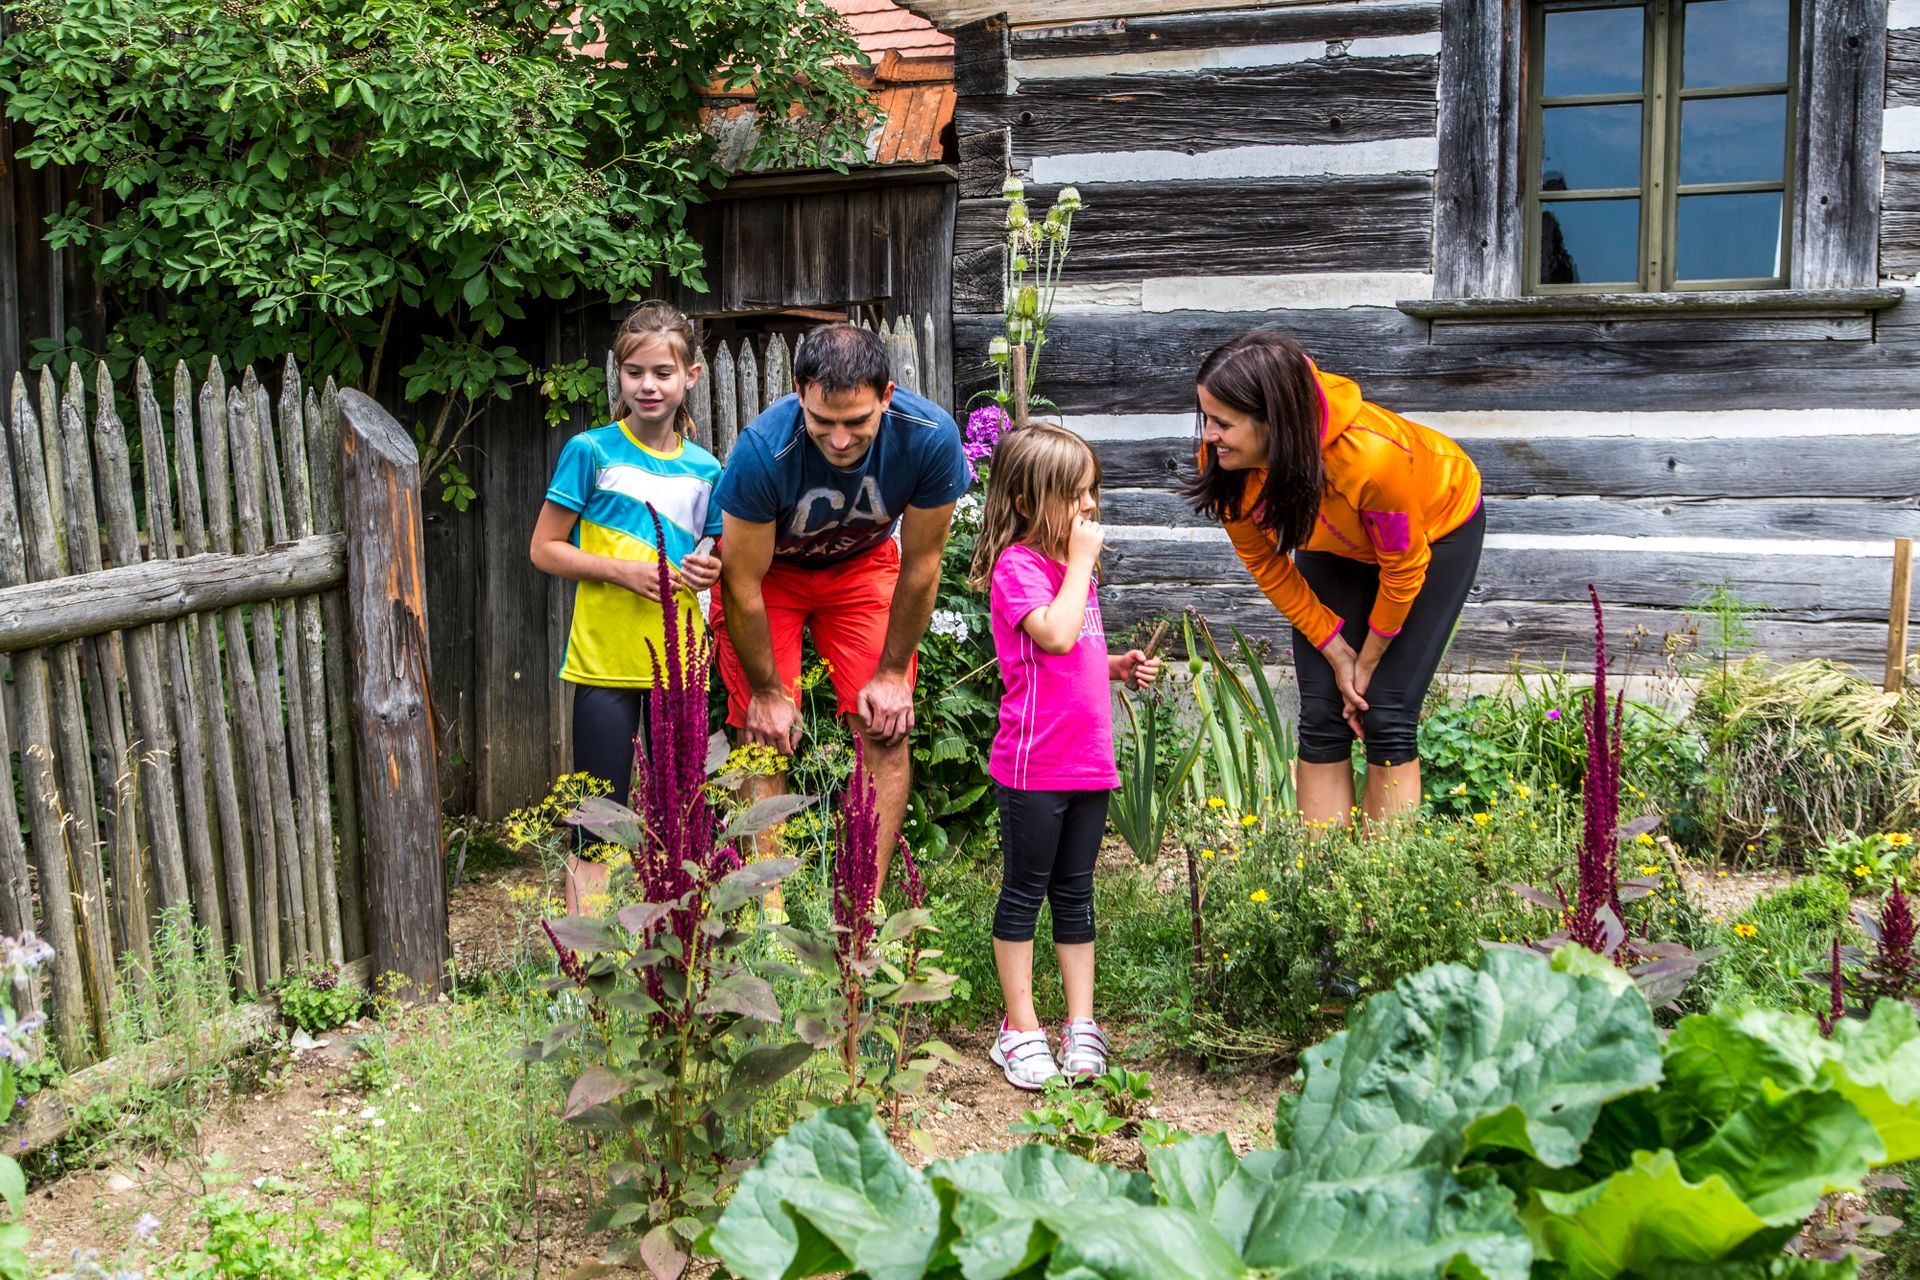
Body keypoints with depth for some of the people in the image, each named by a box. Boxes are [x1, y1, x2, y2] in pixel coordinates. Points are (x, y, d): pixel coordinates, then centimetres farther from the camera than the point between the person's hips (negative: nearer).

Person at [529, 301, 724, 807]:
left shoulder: (704, 469, 7)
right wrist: (620, 570, -15)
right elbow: (544, 549, -3)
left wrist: (710, 570, -2)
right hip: (605, 662, -3)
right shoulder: (591, 452, -4)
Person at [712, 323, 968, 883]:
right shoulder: (763, 450, -37)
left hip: (862, 562, 2)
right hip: (767, 567, -2)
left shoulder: (930, 437, -32)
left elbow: (921, 564, -16)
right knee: (767, 739, -10)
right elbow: (744, 585, -24)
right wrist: (766, 692, -14)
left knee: (887, 728, -8)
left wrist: (892, 674, -8)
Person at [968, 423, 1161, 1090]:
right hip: (1035, 765, -8)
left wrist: (1121, 665, 6)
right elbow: (1055, 635, -28)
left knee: (1075, 895, 14)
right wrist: (1081, 560, -18)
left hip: (1089, 762, 8)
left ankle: (1081, 1025, 21)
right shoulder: (1017, 564, -12)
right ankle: (1020, 1029, 15)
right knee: (1024, 894, 5)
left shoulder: (1070, 563, 14)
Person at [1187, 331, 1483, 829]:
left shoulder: (1372, 456, -43)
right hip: (1337, 546, 4)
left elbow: (1403, 568, -24)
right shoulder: (1222, 463, -29)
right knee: (1321, 719, -4)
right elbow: (1266, 565, -11)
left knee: (1387, 718, -10)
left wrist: (1367, 662, -11)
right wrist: (1336, 654, -10)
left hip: (1437, 529, -4)